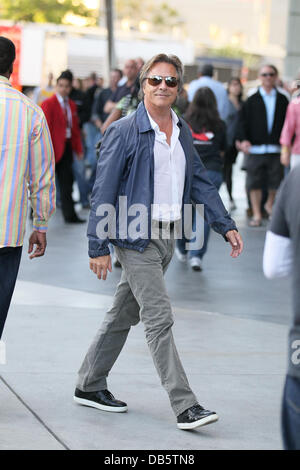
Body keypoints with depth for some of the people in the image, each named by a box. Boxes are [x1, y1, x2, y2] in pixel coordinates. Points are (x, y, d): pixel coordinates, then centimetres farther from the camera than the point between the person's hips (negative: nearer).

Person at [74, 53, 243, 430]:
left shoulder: (183, 133, 11)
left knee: (125, 314, 15)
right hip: (137, 237, -7)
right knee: (159, 318, -10)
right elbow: (104, 192, -11)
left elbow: (200, 183, 16)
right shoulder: (124, 132, -10)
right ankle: (185, 406, -11)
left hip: (167, 236, 7)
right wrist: (98, 247, -14)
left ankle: (89, 386, 27)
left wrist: (226, 226, 7)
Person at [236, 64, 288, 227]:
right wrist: (242, 139, -13)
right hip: (255, 148, -1)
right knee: (255, 183, -1)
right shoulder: (251, 101, 6)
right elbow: (243, 121, 2)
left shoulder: (282, 100, 10)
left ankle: (270, 204, 31)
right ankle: (257, 214, 8)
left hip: (276, 148, 1)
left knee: (276, 182, 3)